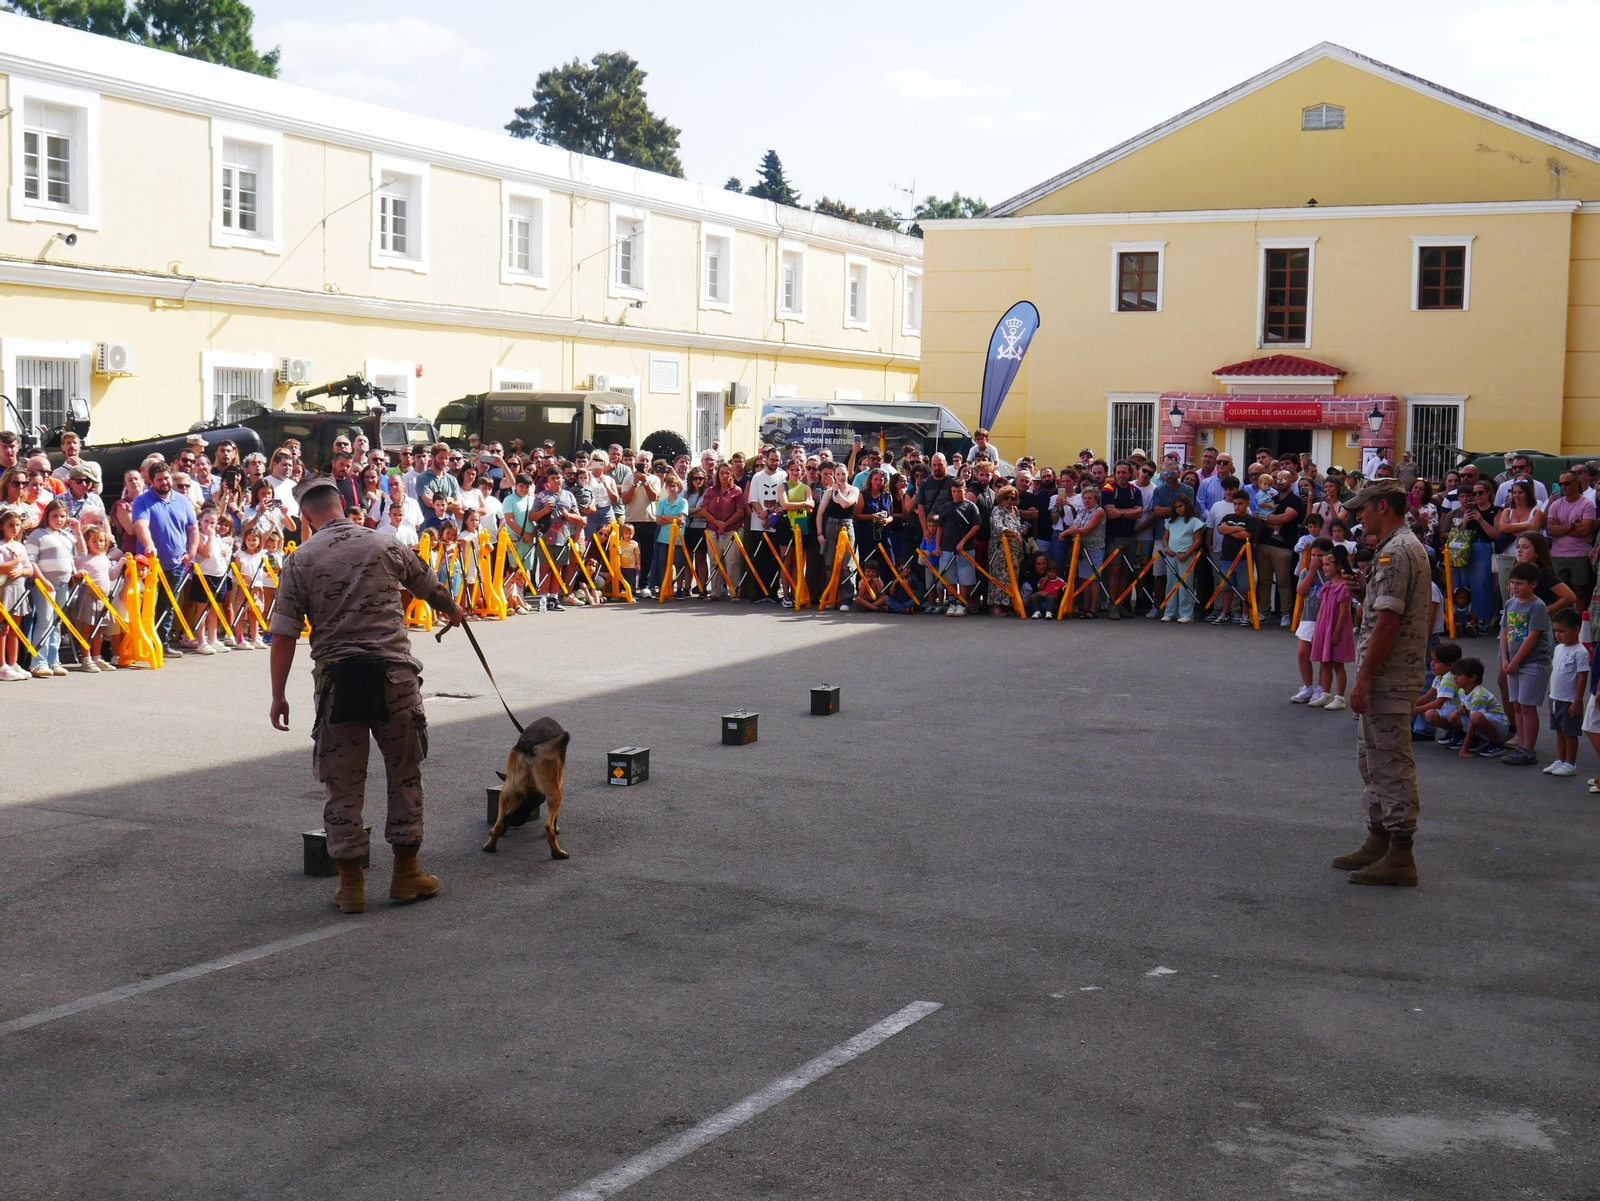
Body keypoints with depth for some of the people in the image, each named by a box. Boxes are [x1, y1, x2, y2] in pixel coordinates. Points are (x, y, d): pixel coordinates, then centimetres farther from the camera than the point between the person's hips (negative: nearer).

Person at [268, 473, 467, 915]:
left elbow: (283, 636, -3)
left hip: (337, 678, 0)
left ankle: (350, 884, 12)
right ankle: (406, 874, 19)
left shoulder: (299, 561, 2)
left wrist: (279, 695, 5)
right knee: (406, 774, 14)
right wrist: (452, 611, 44)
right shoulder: (385, 546, 5)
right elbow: (430, 587, 23)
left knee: (342, 783, 9)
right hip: (393, 672, 1)